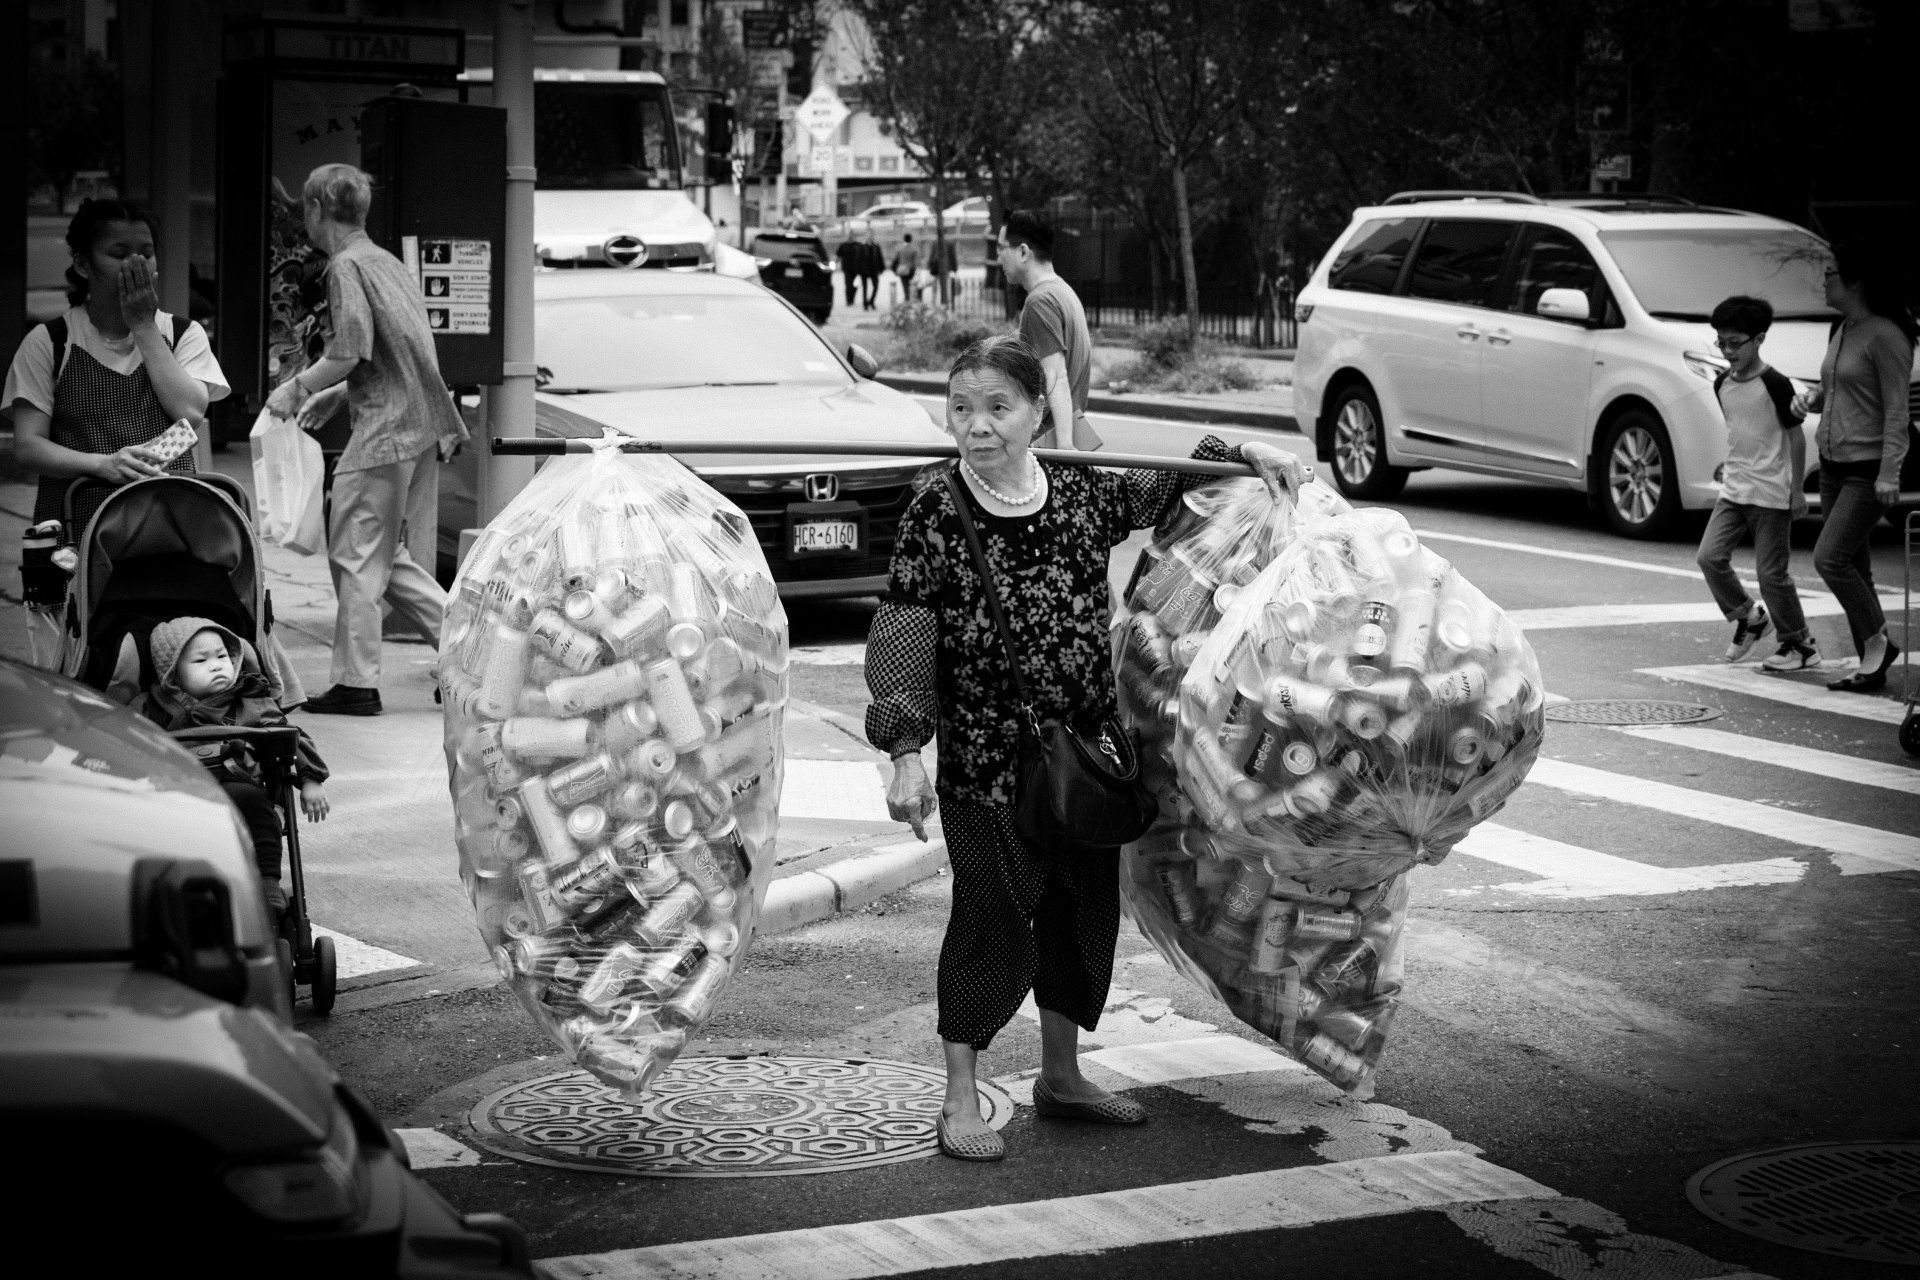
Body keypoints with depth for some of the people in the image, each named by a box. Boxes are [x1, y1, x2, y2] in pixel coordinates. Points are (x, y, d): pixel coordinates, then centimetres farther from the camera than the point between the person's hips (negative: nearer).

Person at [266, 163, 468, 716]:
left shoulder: (347, 266, -9)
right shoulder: (388, 261, 19)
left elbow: (350, 353, -18)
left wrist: (297, 389, -5)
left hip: (384, 430, -9)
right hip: (420, 424, 9)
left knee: (355, 556, -1)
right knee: (382, 555, 16)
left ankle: (356, 684, 2)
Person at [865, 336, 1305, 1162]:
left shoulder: (1084, 495, 3)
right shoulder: (935, 519, -9)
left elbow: (1165, 489, 23)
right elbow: (902, 637, -11)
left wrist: (1246, 453, 13)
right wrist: (904, 752, -18)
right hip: (984, 764, -5)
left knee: (1085, 911, 15)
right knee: (992, 918, -2)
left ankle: (1060, 1075, 33)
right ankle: (960, 1100, 10)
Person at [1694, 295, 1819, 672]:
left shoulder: (1774, 384, -12)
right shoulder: (1722, 385, 8)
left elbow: (1795, 436, -9)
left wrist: (1797, 489, -9)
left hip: (1771, 494, -7)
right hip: (1733, 490, 7)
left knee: (1771, 572, -4)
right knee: (1709, 557, -5)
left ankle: (1800, 645, 11)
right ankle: (1749, 618, 16)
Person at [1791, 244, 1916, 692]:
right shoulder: (1842, 331, 12)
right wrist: (1811, 396, 4)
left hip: (1868, 469, -9)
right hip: (1833, 463, 9)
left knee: (1830, 557, -16)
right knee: (1853, 566, 9)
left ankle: (1877, 640, -1)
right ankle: (1872, 666, 14)